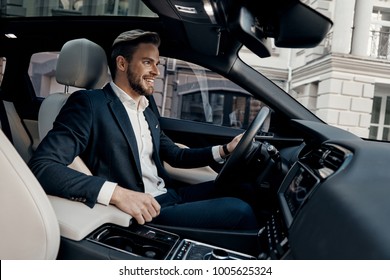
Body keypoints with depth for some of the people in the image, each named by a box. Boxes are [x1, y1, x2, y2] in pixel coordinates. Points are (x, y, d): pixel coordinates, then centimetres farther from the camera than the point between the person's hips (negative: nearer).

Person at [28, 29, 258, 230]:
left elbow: (175, 155, 27)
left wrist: (224, 150, 10)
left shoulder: (148, 113, 17)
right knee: (238, 211, -19)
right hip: (141, 212, -9)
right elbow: (40, 167, -21)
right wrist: (117, 193, -33)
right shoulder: (90, 104, -10)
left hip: (168, 196, 9)